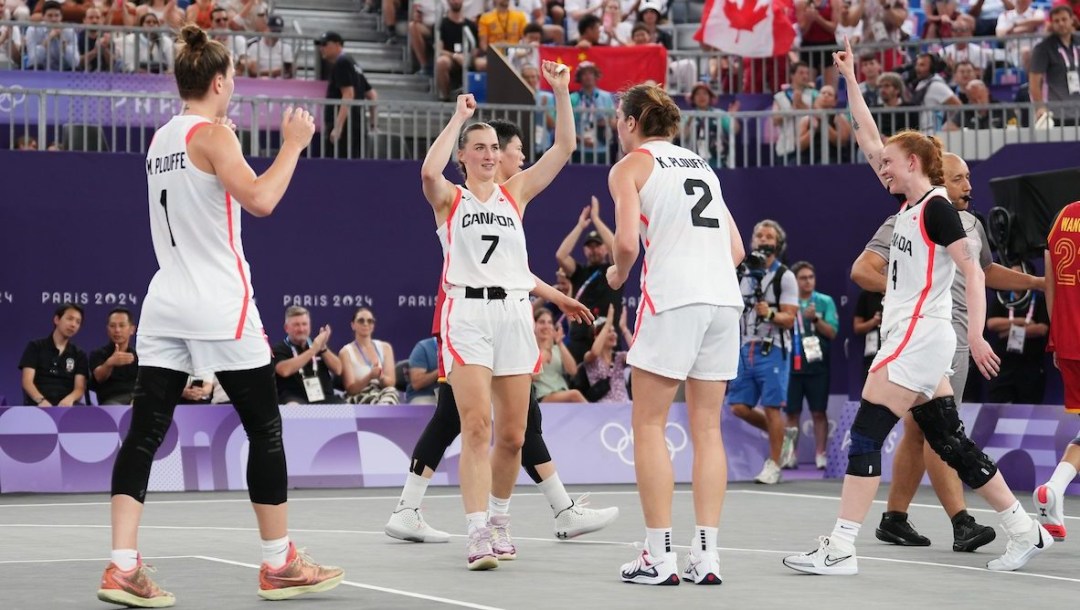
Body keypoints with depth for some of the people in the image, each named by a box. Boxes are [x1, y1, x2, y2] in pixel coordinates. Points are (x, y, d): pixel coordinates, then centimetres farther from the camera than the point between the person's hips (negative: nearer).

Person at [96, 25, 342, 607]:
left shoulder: (160, 139, 13)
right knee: (265, 429, 5)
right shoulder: (213, 133, -9)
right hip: (220, 307, -7)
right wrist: (293, 145, -10)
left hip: (166, 306, 7)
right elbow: (259, 199, -22)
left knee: (145, 433, 0)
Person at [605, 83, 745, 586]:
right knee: (706, 428, 9)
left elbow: (627, 242, -8)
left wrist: (618, 274, 11)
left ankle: (659, 557, -2)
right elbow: (736, 249, 18)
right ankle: (706, 554, 4)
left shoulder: (630, 167, 5)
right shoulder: (701, 166, 23)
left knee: (648, 426, 2)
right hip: (724, 295, 6)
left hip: (672, 299, -6)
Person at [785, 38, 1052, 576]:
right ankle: (1026, 531, 14)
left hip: (919, 337, -9)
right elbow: (868, 140, 21)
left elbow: (973, 269, -15)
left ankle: (839, 550, -11)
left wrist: (976, 335, -22)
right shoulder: (911, 206, 14)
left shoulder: (936, 208, -10)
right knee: (951, 444, 10)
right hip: (913, 342, 9)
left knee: (865, 436, -10)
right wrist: (850, 79, 21)